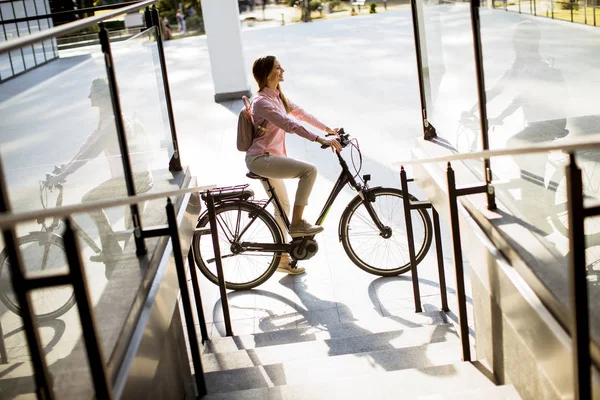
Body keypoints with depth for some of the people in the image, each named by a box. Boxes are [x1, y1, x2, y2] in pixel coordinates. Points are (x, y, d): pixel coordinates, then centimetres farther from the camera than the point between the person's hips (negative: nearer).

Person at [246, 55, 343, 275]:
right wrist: (321, 140, -34)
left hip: (269, 158, 10)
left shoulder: (277, 96, 10)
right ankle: (297, 224, -14)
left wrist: (327, 128, 12)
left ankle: (283, 258, 27)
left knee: (283, 206, 15)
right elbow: (290, 125, -29)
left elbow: (300, 112, 16)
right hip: (260, 159, -10)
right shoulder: (262, 102, -20)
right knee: (309, 170, -23)